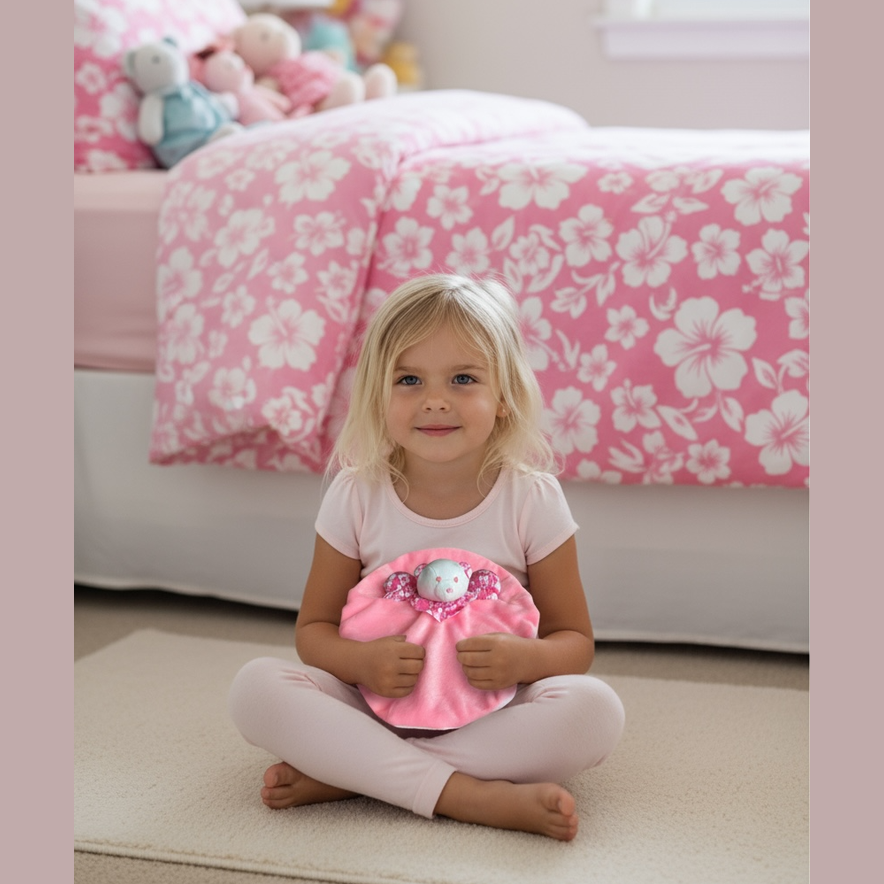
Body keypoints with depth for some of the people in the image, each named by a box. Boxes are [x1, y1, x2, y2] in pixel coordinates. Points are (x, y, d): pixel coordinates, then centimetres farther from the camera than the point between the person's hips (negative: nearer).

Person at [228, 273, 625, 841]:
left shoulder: (532, 499, -7)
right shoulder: (357, 496, -4)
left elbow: (575, 641, -1)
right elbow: (314, 628, 3)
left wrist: (523, 659, -25)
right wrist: (361, 661, -21)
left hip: (492, 712, 0)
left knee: (596, 709, -30)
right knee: (257, 687, -24)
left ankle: (347, 776, -26)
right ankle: (470, 794, -30)